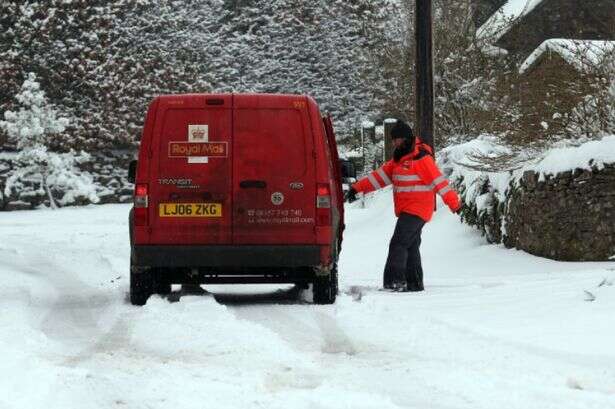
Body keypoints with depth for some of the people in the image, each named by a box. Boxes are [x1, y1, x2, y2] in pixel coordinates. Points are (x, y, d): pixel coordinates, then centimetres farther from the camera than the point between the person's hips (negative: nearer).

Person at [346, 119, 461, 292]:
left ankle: (395, 281, -21)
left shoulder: (421, 158, -12)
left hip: (416, 211, -9)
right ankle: (414, 283, 15)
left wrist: (454, 203, -15)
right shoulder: (399, 158, 16)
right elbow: (380, 176, 14)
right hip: (406, 211, 9)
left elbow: (438, 181, -14)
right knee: (411, 247, 11)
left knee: (398, 243, -16)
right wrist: (358, 188, 6)